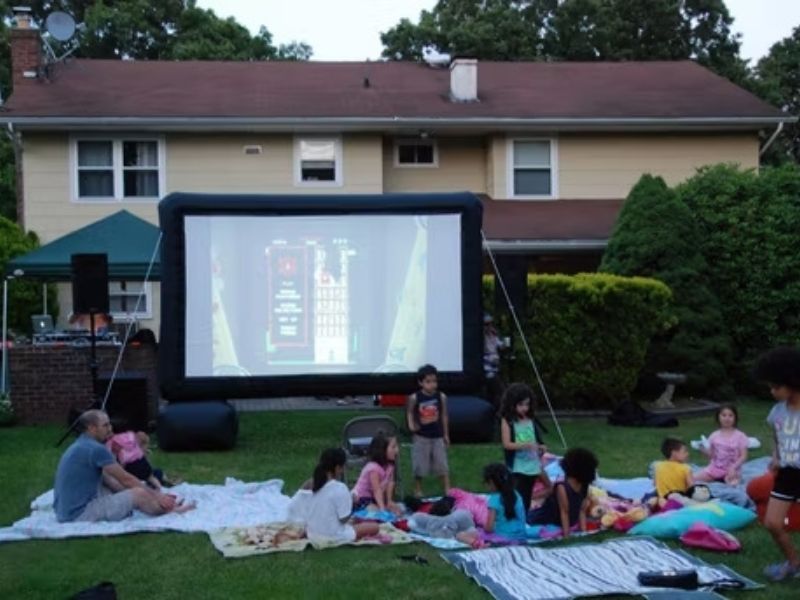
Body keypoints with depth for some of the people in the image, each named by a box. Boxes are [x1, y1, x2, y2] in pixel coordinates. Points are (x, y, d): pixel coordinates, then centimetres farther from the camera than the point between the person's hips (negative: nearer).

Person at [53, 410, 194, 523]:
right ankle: (170, 510, 12)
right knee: (139, 494, -13)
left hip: (71, 510, 10)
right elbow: (126, 479, -11)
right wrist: (156, 495, 1)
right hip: (80, 513, -10)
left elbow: (108, 480, 18)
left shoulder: (83, 446, 15)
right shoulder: (95, 449, -17)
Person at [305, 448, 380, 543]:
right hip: (334, 536, -7)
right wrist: (351, 502, -2)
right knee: (374, 527, 0)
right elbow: (344, 518, -17)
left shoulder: (315, 485, 1)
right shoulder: (340, 488, -19)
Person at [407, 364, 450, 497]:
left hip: (438, 436, 1)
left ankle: (448, 490, 10)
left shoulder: (441, 397, -6)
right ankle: (418, 490, 23)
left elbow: (444, 416, 3)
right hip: (421, 436, -1)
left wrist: (446, 435, 7)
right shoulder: (414, 398, -11)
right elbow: (409, 412, 5)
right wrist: (411, 425, -13)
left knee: (442, 464, 3)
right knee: (419, 465, 7)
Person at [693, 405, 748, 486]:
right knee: (693, 478, -15)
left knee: (732, 482, -39)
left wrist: (733, 467, -20)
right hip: (715, 468, 4)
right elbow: (711, 455, 9)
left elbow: (743, 456, -6)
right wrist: (704, 450, -12)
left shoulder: (740, 436, -3)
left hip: (731, 469, -4)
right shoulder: (714, 436, 5)